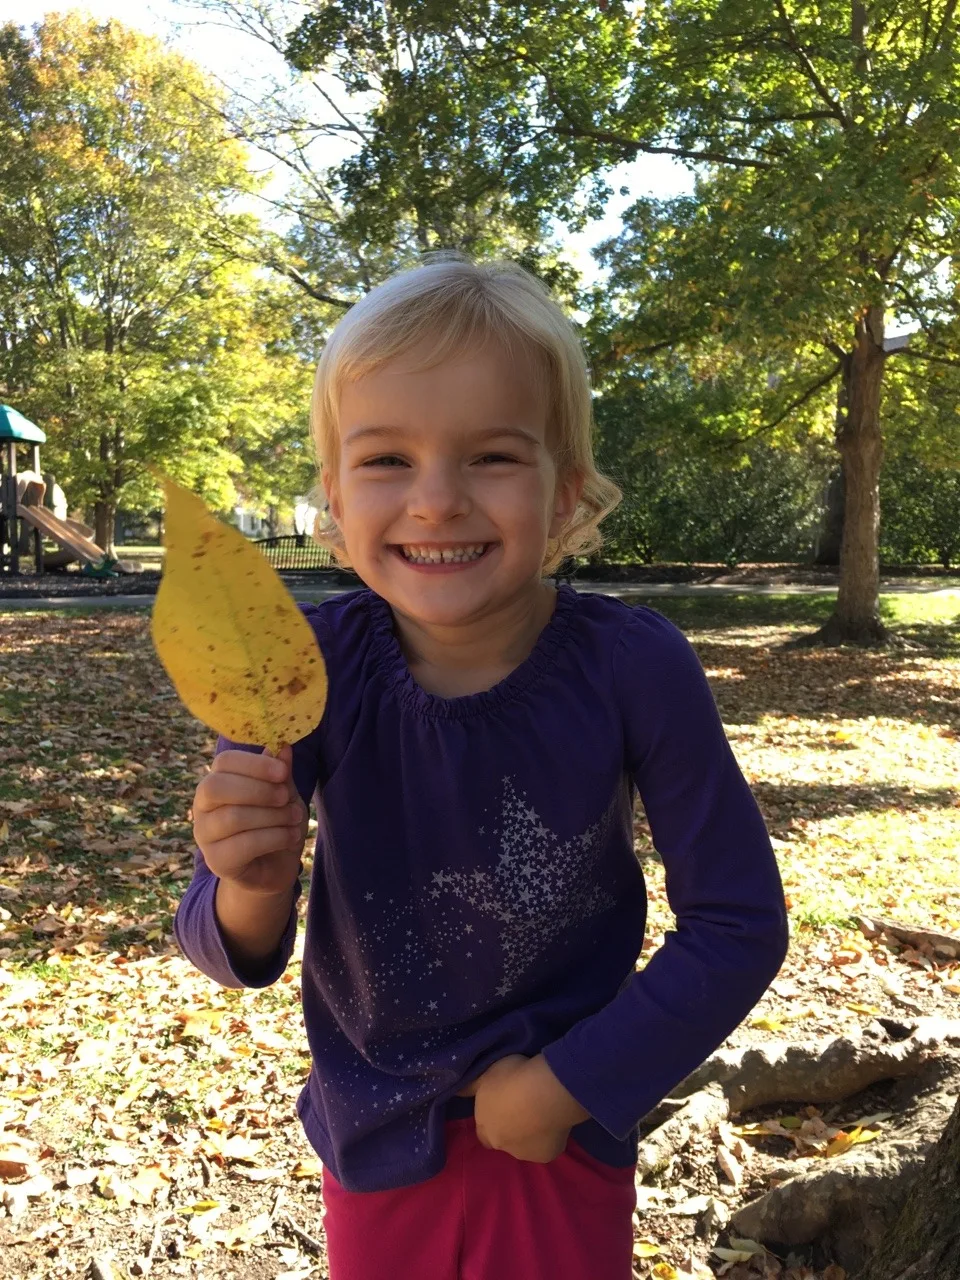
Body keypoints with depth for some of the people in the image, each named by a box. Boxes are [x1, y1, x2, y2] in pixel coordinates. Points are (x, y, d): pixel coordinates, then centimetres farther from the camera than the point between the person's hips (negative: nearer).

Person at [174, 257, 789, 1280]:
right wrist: (254, 893, -34)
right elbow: (224, 949, -12)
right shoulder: (311, 669, -21)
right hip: (376, 1134, 2)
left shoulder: (631, 666, -23)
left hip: (564, 1128, -1)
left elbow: (738, 924, -14)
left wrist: (565, 1085, -14)